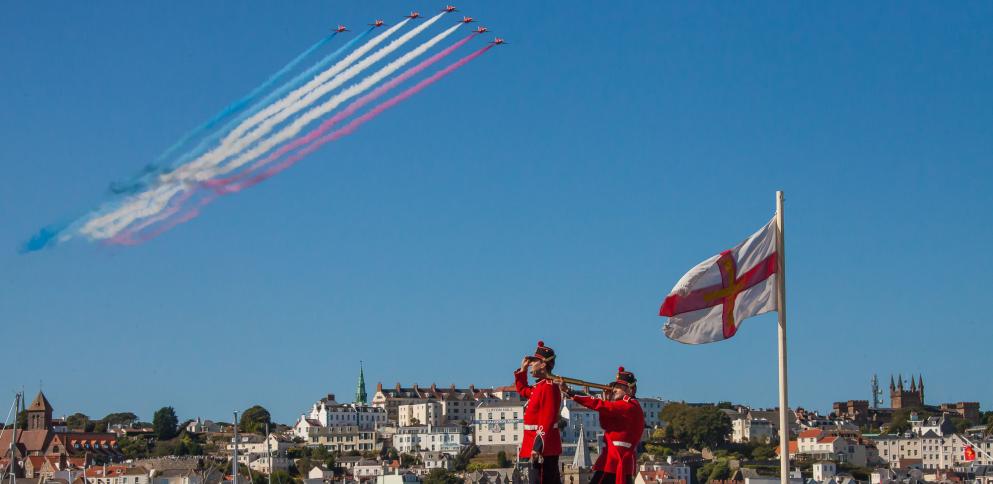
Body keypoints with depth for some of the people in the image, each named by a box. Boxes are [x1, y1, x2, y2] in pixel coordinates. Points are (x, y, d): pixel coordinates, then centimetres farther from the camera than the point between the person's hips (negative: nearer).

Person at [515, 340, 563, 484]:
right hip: (546, 449, 10)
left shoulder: (548, 387, -16)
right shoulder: (540, 386, 16)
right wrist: (522, 370, 24)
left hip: (542, 450, -10)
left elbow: (546, 421, -23)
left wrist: (537, 448, -26)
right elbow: (522, 390, 38)